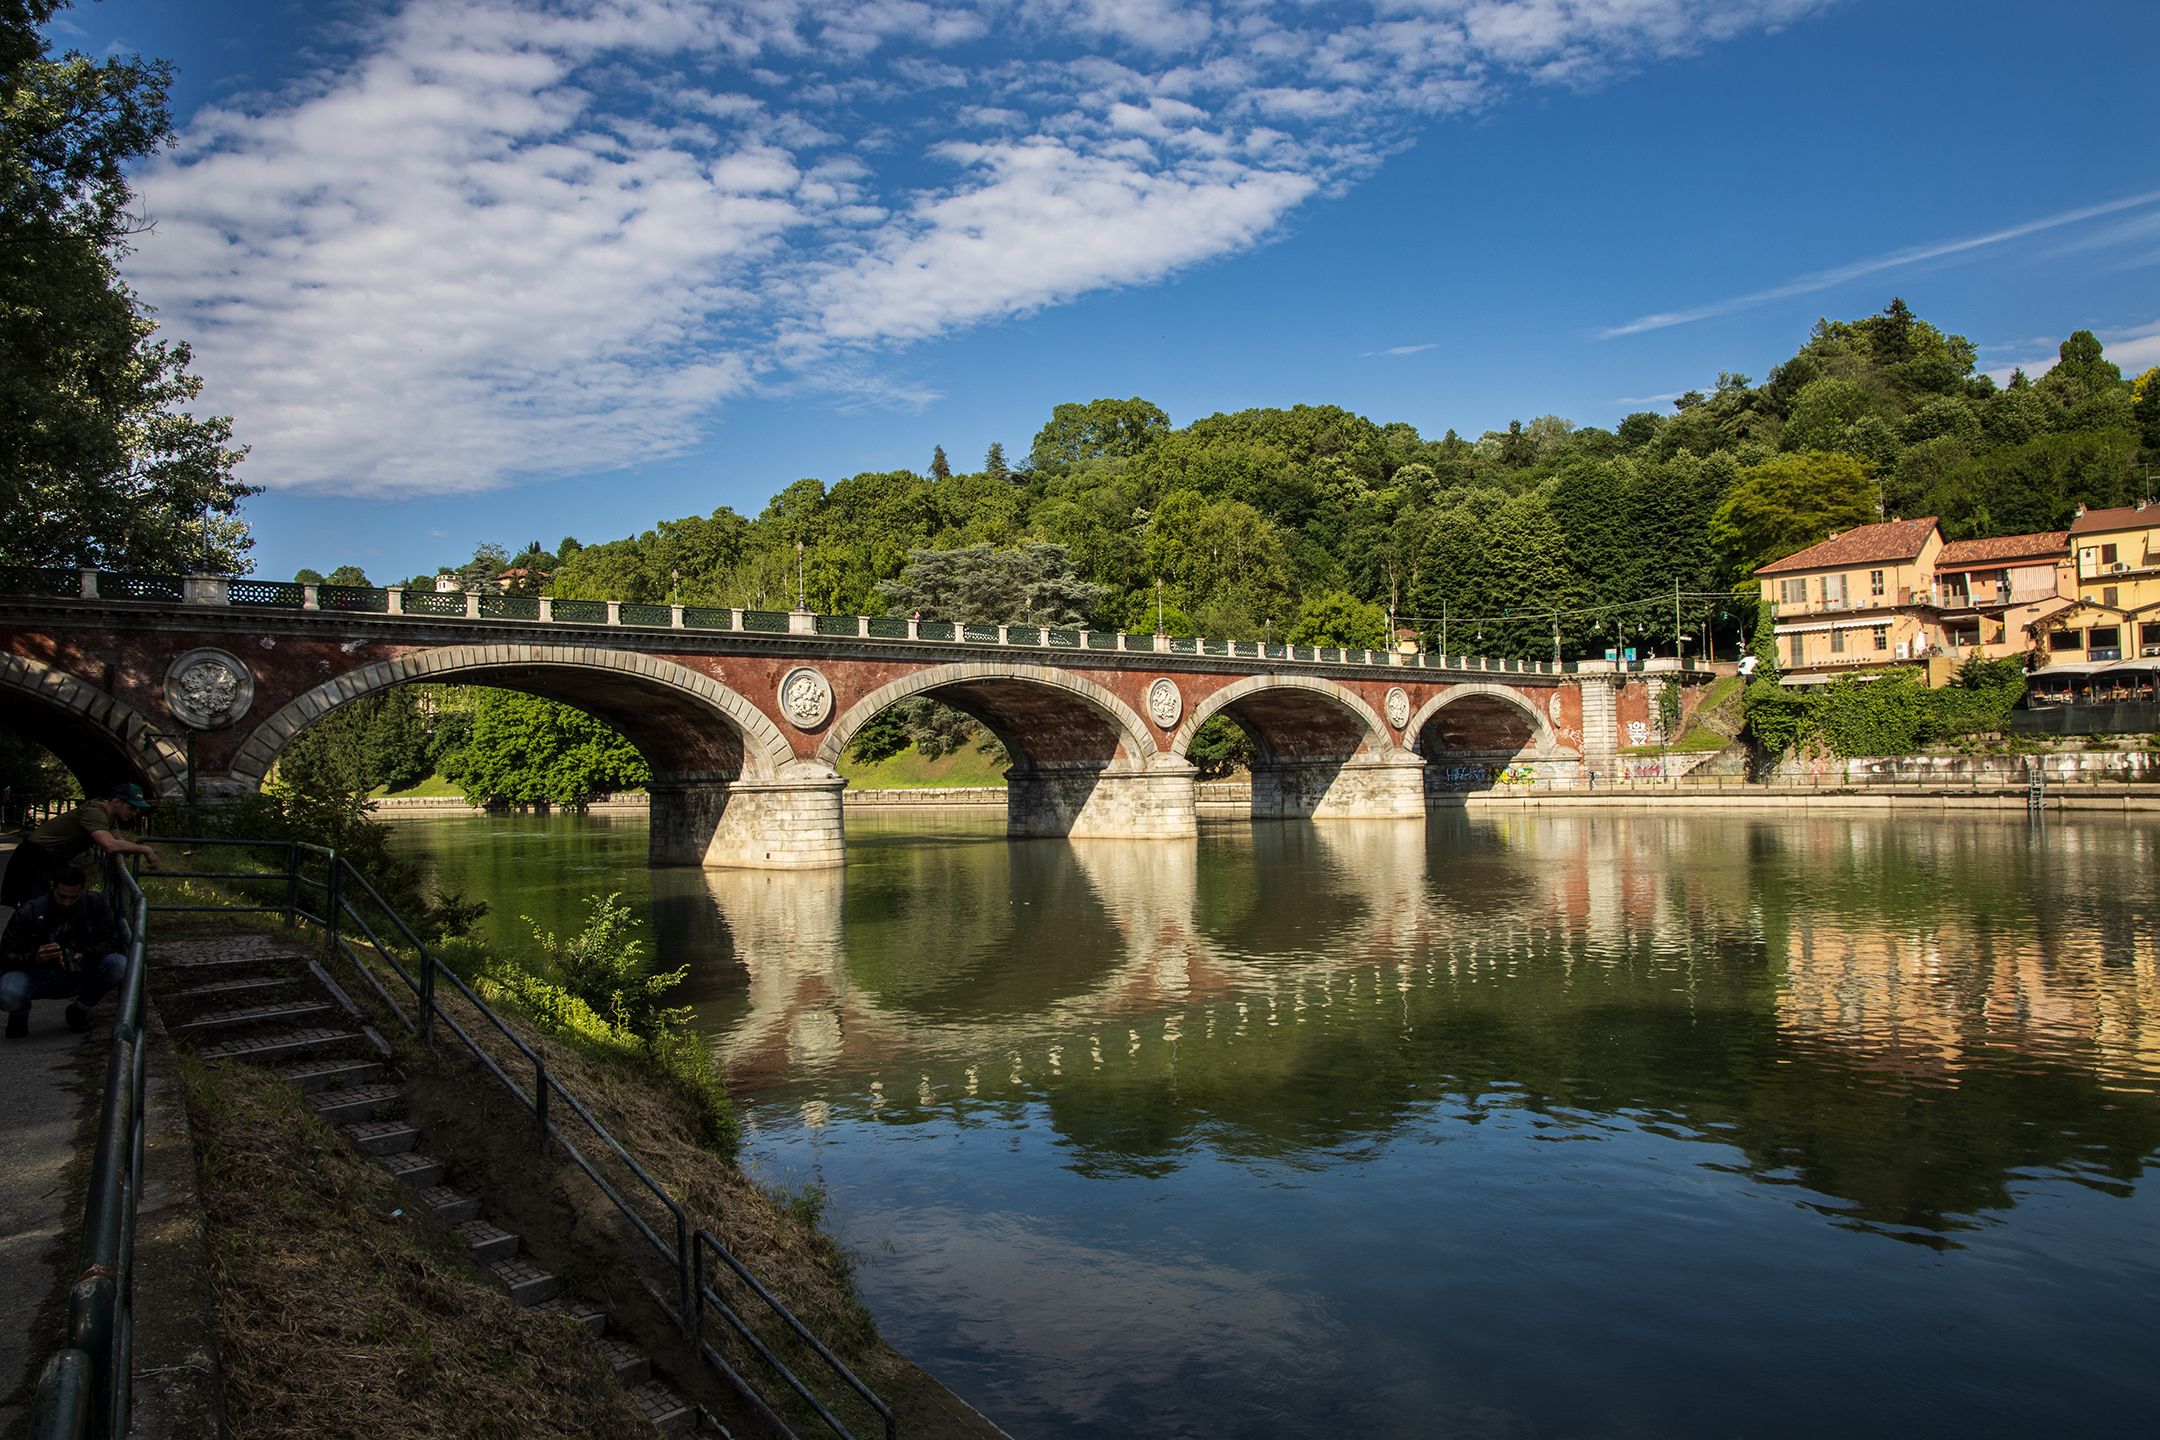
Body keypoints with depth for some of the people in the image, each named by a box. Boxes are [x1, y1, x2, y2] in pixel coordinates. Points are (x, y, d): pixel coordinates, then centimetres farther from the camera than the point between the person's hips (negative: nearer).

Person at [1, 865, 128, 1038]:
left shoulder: (94, 904, -10)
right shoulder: (28, 913, -13)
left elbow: (111, 941, -12)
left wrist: (84, 956, -32)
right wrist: (34, 958, -34)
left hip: (78, 973, 1)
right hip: (36, 975, -1)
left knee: (119, 964, -27)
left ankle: (78, 1008, 2)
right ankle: (21, 1012, 9)